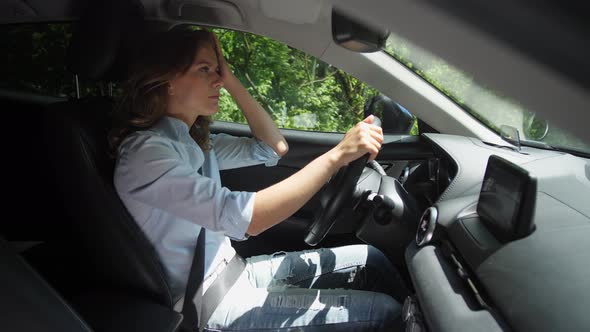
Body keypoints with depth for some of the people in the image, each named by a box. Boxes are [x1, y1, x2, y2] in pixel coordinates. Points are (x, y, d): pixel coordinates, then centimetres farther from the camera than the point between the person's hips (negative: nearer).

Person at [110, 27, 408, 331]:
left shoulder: (193, 140, 5)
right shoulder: (145, 151, -22)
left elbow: (273, 148, 6)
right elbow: (244, 217, -33)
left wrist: (231, 82, -1)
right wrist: (338, 155, -33)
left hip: (231, 272, 8)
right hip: (213, 306, -8)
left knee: (369, 261, 5)